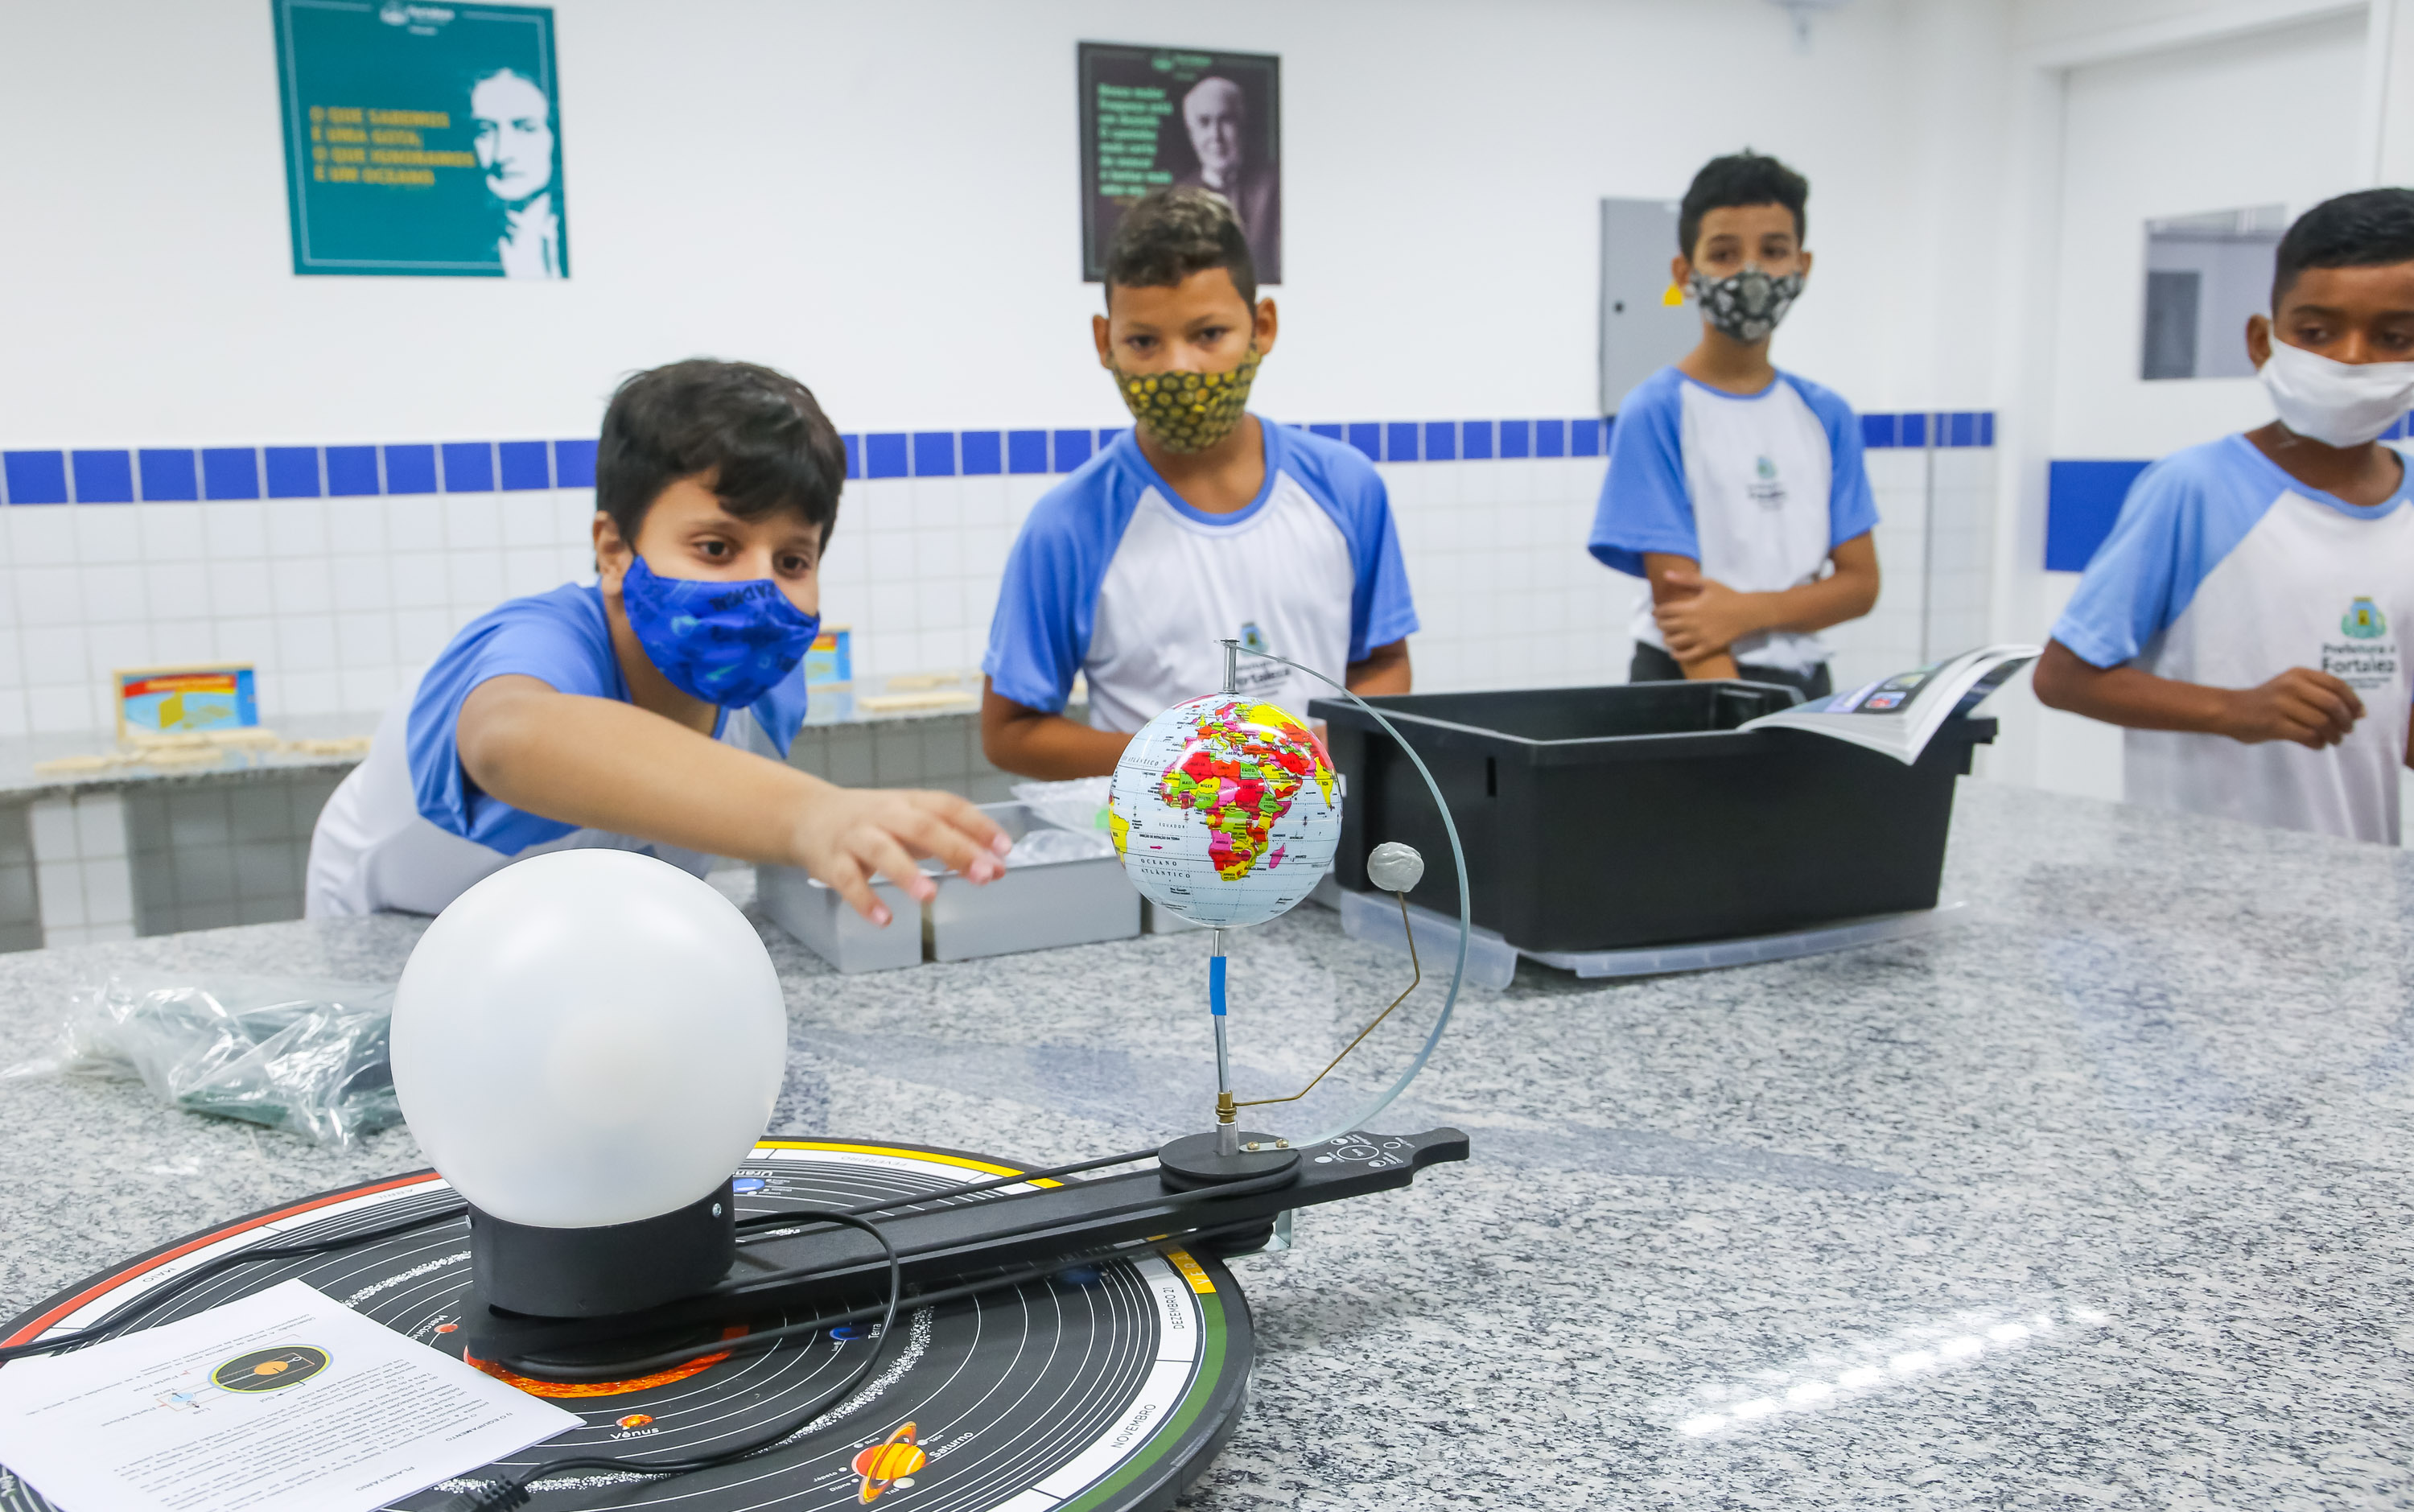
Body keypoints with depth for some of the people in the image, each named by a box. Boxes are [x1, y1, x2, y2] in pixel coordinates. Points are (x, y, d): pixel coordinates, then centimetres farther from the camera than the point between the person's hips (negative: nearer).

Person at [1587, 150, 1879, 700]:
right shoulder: (1655, 412, -9)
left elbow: (1861, 582, 4)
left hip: (1803, 683, 4)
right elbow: (1678, 601, -15)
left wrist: (1751, 611, -13)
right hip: (1690, 687, -4)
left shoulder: (1827, 416, 6)